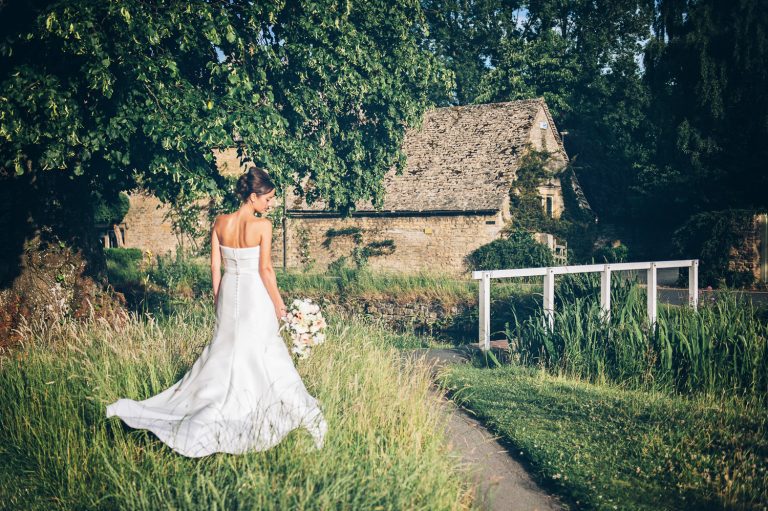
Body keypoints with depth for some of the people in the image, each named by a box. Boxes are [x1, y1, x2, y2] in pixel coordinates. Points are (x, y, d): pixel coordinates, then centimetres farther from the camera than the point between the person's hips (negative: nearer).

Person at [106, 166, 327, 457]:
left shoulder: (220, 223, -1)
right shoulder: (262, 226, -16)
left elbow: (215, 266, 3)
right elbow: (265, 269, -14)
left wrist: (218, 300, 14)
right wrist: (278, 302, -3)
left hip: (228, 292, 5)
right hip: (255, 293, -5)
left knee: (224, 349, 17)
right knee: (257, 353, 5)